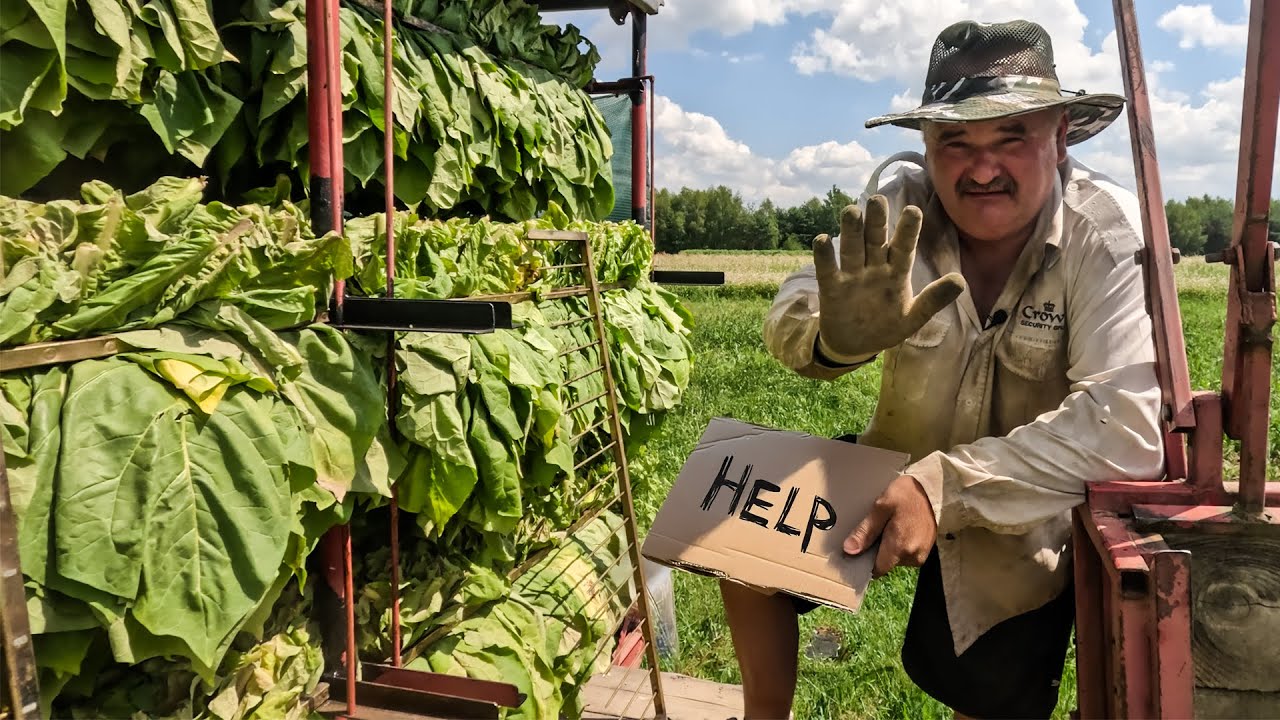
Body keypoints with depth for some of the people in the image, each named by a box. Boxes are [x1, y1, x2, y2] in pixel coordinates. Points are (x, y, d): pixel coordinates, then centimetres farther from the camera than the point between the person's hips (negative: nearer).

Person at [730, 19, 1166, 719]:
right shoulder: (898, 209, -15)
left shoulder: (1106, 232, -22)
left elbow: (1122, 426, -31)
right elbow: (792, 314, -27)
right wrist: (836, 334, -51)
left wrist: (944, 485, -39)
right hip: (898, 473, 3)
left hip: (1023, 520, -2)